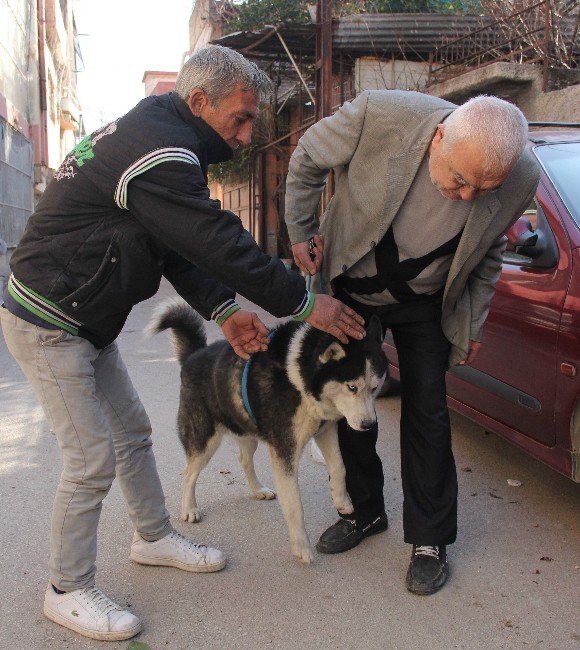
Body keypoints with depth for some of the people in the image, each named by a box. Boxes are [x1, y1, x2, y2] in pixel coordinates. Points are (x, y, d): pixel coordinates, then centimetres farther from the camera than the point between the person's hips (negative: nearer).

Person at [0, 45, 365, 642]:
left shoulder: (152, 133, 10)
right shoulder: (159, 152, -25)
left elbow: (180, 248, 9)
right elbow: (221, 244, -27)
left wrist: (223, 310, -1)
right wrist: (305, 305, -18)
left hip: (85, 322, 10)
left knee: (132, 432, 17)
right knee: (93, 460, -4)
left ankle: (154, 538, 35)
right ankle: (68, 592, 15)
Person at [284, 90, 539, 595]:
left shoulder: (521, 181, -24)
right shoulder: (380, 115, -32)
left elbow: (488, 252, -3)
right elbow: (307, 159, -11)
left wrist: (472, 325, 3)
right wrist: (301, 233, -7)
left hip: (423, 303, 0)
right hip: (351, 285, 1)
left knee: (427, 412, 0)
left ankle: (430, 539, 16)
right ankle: (365, 512, 28)